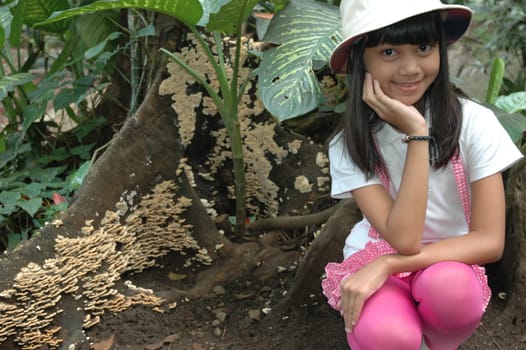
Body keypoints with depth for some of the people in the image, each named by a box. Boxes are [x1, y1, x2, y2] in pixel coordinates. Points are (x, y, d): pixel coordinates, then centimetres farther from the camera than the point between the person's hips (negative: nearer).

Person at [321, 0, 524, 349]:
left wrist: (388, 264, -24)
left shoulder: (474, 123, -14)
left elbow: (490, 241, -16)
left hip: (451, 265, 0)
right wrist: (417, 134, -28)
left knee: (448, 285, -36)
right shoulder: (349, 144, -13)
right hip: (376, 265, 0)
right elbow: (404, 240, -24)